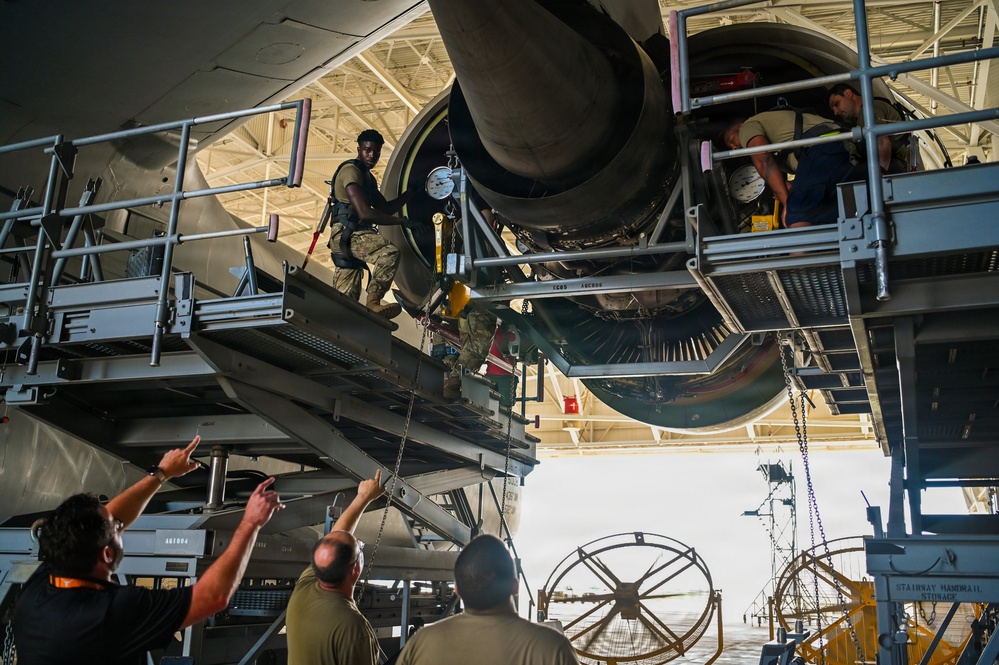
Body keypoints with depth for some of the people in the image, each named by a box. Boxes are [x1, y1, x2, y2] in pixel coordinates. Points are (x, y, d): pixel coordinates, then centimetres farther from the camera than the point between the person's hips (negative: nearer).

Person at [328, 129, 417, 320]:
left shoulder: (368, 177, 23)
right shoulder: (351, 170, -10)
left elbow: (385, 208, 22)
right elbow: (364, 212, -21)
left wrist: (411, 192, 12)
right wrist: (401, 221, -16)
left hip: (351, 236, 10)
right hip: (346, 233, -10)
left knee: (346, 299, 8)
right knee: (389, 252, -32)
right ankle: (373, 303, -32)